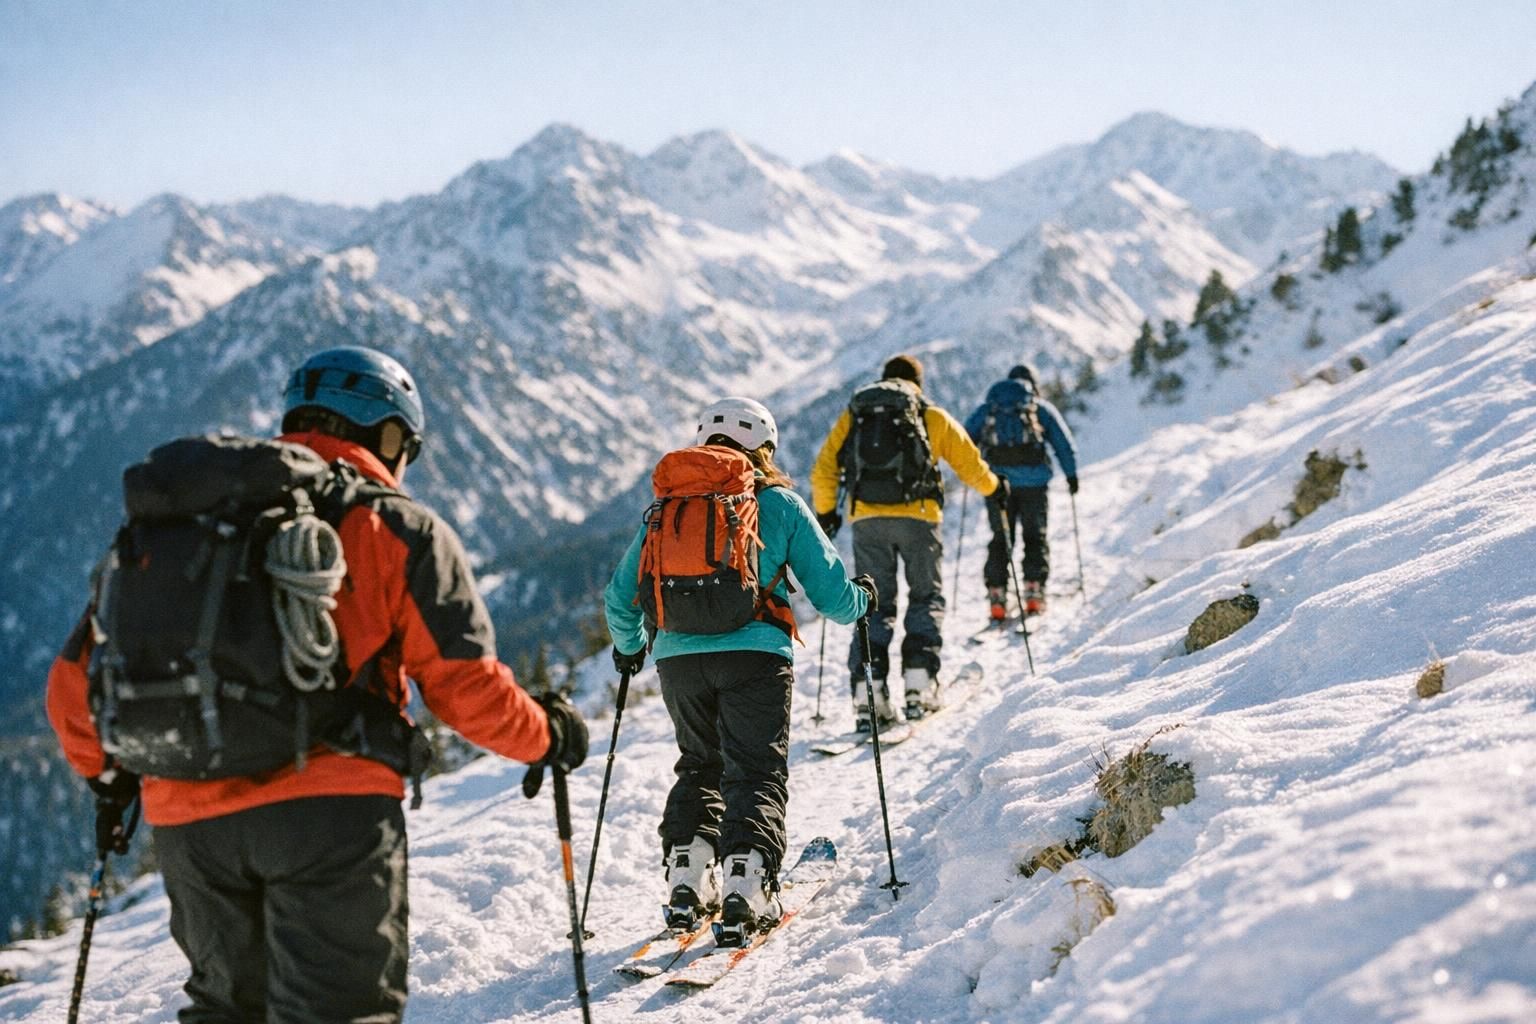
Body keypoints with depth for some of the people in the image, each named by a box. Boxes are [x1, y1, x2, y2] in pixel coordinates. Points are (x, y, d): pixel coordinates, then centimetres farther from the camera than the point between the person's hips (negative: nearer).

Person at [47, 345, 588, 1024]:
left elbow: (79, 675, 15)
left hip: (187, 817, 5)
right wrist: (545, 735, 15)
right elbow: (465, 686, -3)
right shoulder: (400, 529, 4)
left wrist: (106, 769, 32)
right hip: (331, 810, -4)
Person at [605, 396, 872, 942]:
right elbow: (833, 596, 6)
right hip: (754, 655, -3)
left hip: (677, 655, 3)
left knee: (699, 765, 21)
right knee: (756, 773, 2)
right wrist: (862, 598, 29)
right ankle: (745, 885, -15)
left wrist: (628, 646, 37)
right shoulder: (780, 504, 7)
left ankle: (686, 882, 11)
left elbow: (620, 595, 18)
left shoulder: (668, 505, 15)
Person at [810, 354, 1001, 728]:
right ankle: (919, 684, -1)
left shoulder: (853, 414, 16)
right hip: (916, 516, -2)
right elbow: (969, 463, 16)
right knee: (926, 598, 13)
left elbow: (823, 471, 10)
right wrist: (993, 487, 36)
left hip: (866, 518, 2)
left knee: (874, 604, 8)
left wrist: (825, 512, 25)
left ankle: (868, 696, -3)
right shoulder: (932, 417, 11)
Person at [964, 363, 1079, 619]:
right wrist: (1071, 474, 16)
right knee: (1035, 536, 9)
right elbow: (1064, 443, 8)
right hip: (1032, 480, -1)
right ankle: (1033, 590, -2)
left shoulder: (987, 409, 15)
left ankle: (996, 596, -1)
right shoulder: (1042, 408, 11)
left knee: (1000, 539, 9)